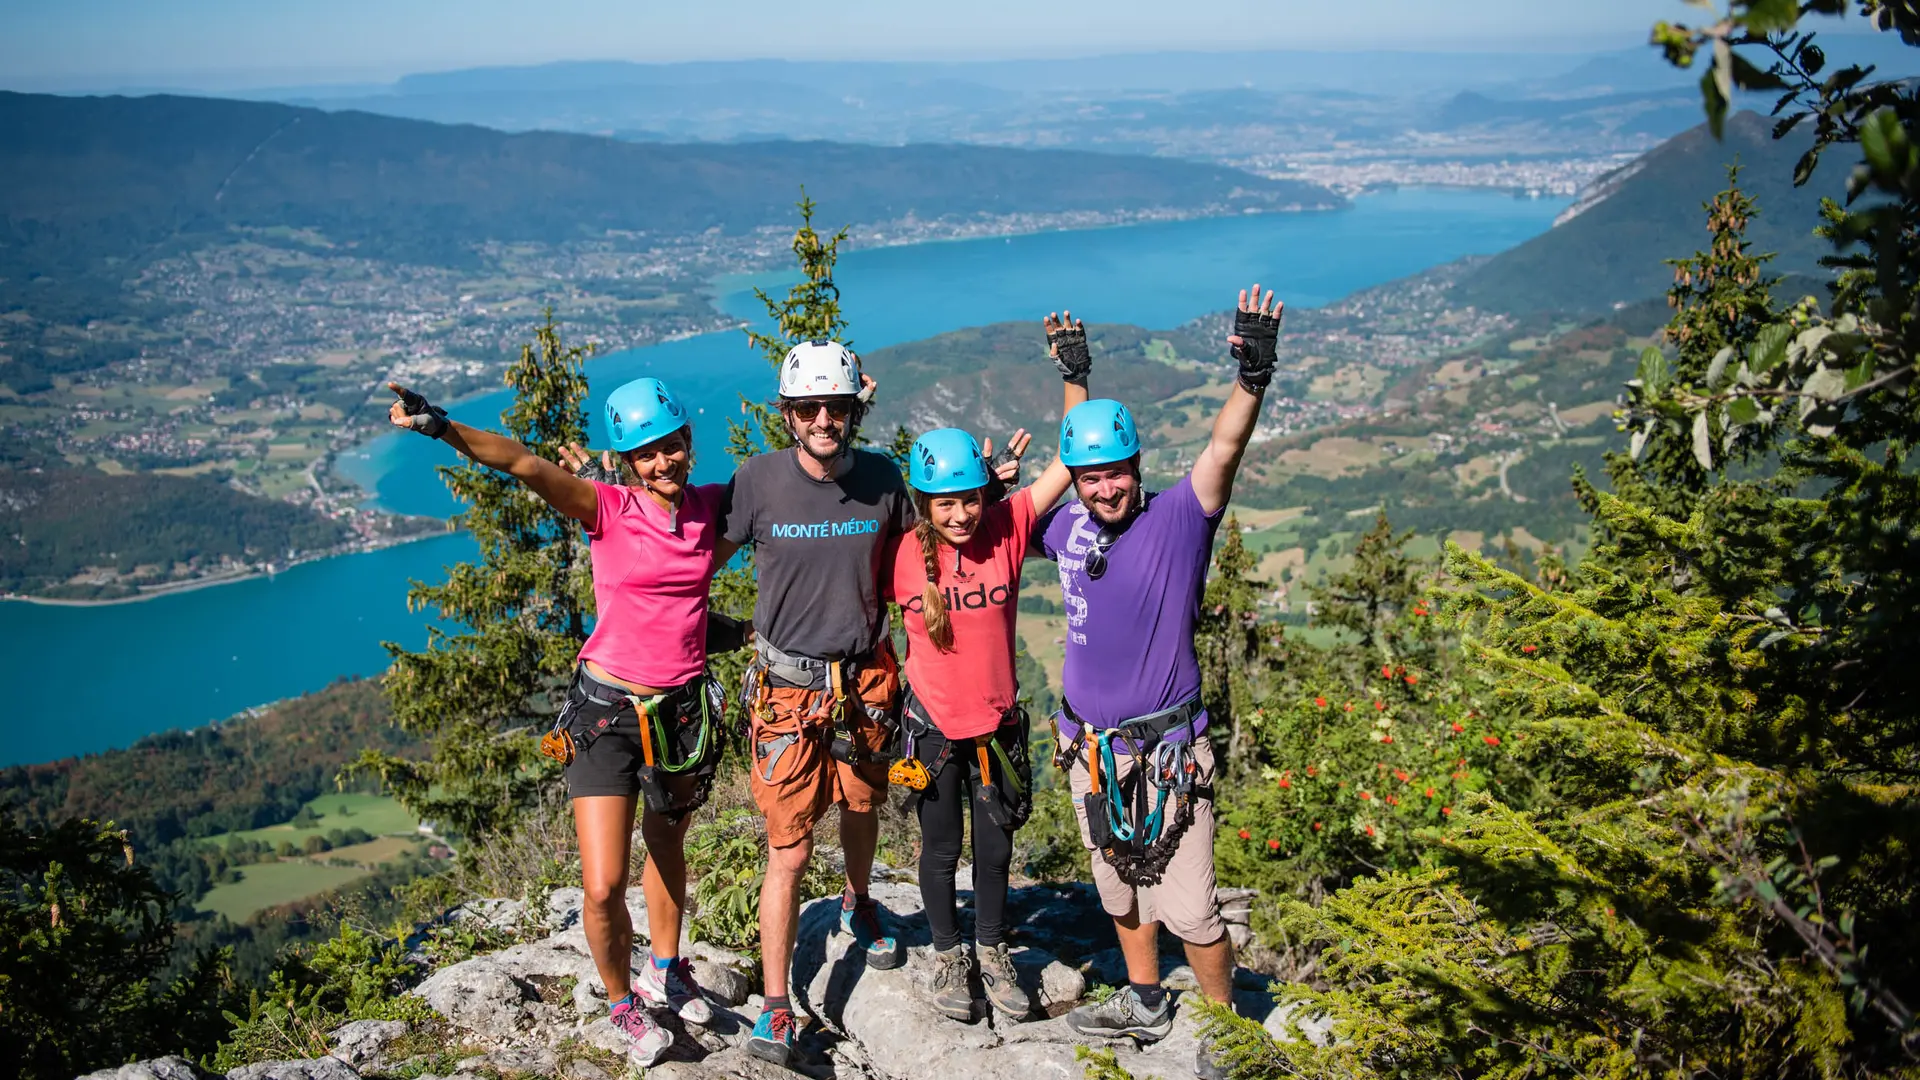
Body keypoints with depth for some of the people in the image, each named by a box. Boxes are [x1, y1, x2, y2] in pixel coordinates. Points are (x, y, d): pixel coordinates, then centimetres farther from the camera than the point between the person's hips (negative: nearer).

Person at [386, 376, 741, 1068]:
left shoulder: (712, 508, 1)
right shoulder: (608, 507, -10)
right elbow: (527, 465, -28)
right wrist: (442, 427, -40)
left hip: (683, 710, 4)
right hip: (607, 711, -3)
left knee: (666, 847, 24)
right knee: (603, 888, -8)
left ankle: (666, 970, 47)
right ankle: (624, 1003, 20)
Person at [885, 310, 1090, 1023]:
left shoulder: (1007, 529, -14)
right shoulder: (907, 551, -15)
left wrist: (1075, 374, -24)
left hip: (997, 721, 1)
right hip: (933, 723, -1)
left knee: (995, 844, 16)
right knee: (941, 848, 14)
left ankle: (992, 952, 38)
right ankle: (948, 956, 37)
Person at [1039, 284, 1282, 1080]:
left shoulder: (1177, 520, -14)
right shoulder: (1069, 527, 0)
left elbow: (1222, 451, -32)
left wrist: (1252, 379, -48)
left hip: (1166, 752, -5)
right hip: (1089, 746, 5)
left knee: (1187, 909, -1)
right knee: (1120, 886, 20)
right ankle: (1144, 1003, 41)